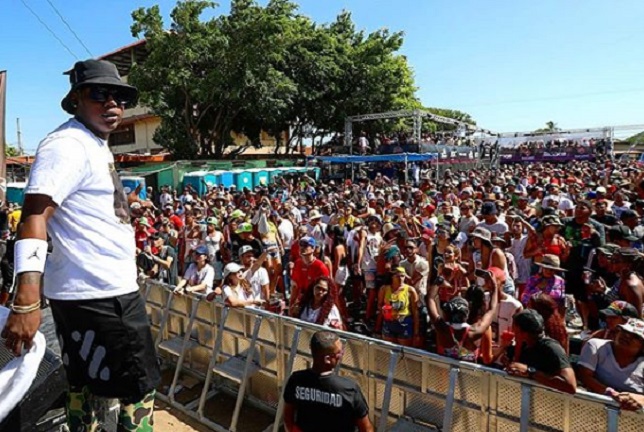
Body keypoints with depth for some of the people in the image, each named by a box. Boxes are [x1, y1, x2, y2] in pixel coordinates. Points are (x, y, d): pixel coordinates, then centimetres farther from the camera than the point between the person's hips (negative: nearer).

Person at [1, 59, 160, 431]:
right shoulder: (66, 146, -16)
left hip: (108, 290, 10)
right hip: (99, 295, -10)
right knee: (140, 387, 3)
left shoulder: (96, 145, 15)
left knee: (85, 386, 21)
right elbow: (35, 216, -27)